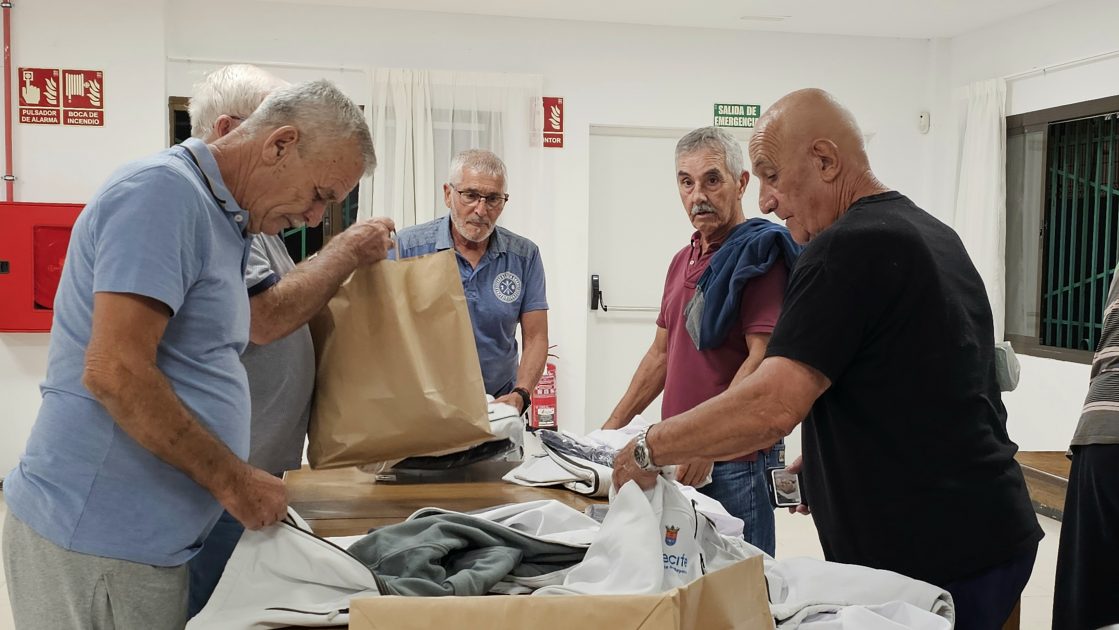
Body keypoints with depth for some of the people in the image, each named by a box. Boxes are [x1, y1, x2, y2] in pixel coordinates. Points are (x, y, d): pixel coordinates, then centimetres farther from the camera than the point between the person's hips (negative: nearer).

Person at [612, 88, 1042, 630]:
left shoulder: (845, 249, -18)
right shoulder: (933, 234, 13)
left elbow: (772, 407, -25)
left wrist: (650, 450, -14)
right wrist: (833, 459, 14)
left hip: (930, 561, -10)